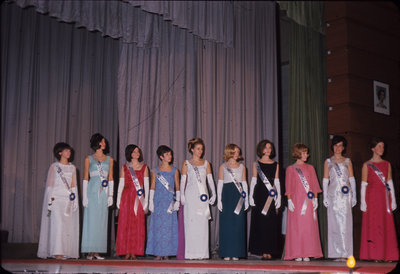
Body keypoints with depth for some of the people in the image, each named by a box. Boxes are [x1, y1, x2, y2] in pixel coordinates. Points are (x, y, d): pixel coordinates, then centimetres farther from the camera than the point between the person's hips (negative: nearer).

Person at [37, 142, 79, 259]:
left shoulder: (72, 168, 16)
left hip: (69, 199, 4)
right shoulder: (54, 166, 5)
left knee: (69, 225, 0)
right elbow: (49, 184, 1)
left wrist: (75, 200, 8)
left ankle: (68, 251, 4)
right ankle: (57, 252, -16)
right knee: (58, 223, -14)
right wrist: (51, 200, -8)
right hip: (57, 198, -4)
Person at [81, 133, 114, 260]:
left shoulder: (109, 159, 13)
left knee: (101, 221, 1)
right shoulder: (89, 159, 6)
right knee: (91, 220, -5)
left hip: (103, 193, 3)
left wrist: (110, 195, 4)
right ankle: (90, 252, -2)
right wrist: (84, 196, -5)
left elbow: (110, 178, 12)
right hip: (92, 191, -2)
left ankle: (97, 251, 5)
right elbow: (85, 178, 4)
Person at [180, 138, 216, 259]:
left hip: (203, 196, 2)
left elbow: (210, 179, 9)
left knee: (203, 223, -1)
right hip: (191, 196, -2)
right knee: (191, 223, -5)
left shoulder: (206, 163, 13)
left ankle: (202, 252, 3)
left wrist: (213, 194, -2)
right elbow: (183, 181, 2)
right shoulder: (187, 164, 6)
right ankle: (191, 252, -2)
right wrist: (182, 196, -8)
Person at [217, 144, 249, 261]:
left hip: (239, 197, 2)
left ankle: (236, 253, 4)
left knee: (238, 224, -2)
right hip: (227, 195, -2)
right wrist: (219, 199, -3)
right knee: (226, 224, -4)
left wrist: (246, 199, 8)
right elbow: (220, 183, 4)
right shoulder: (223, 167, 7)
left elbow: (244, 183, 14)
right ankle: (227, 253, 1)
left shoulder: (242, 167, 13)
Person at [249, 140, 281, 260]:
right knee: (260, 222, -4)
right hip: (260, 195, -1)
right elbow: (253, 181, 5)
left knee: (272, 223, -3)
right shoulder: (256, 164, 8)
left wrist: (278, 198, 3)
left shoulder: (275, 165, 12)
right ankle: (263, 251, 0)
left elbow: (277, 182, 10)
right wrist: (251, 196, -2)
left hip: (271, 196, 2)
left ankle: (269, 251, 0)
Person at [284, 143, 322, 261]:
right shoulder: (290, 169, 6)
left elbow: (314, 185, 12)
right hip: (296, 201, -3)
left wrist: (315, 198, 2)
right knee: (296, 227, -5)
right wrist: (289, 200, -7)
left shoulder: (310, 168, 15)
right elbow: (289, 186, 2)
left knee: (309, 227, -1)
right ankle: (297, 254, -1)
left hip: (309, 201, 3)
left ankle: (307, 254, 3)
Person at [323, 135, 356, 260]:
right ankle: (337, 253, 3)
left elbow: (352, 179, 10)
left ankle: (345, 252, -4)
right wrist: (325, 197, 1)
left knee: (345, 222, -6)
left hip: (345, 195, 0)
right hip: (333, 194, 0)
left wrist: (354, 196, 2)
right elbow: (325, 180, 8)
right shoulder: (328, 162, 11)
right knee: (335, 223, -1)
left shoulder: (347, 161, 11)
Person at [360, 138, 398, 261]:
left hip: (385, 199, 4)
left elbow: (390, 183, 11)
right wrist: (363, 202, -8)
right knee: (372, 227, -4)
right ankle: (372, 255, 2)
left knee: (387, 227, 2)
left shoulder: (387, 164, 11)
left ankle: (387, 254, 8)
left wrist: (393, 200, 5)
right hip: (372, 198, -3)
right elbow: (363, 185, -2)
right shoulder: (367, 165, 1)